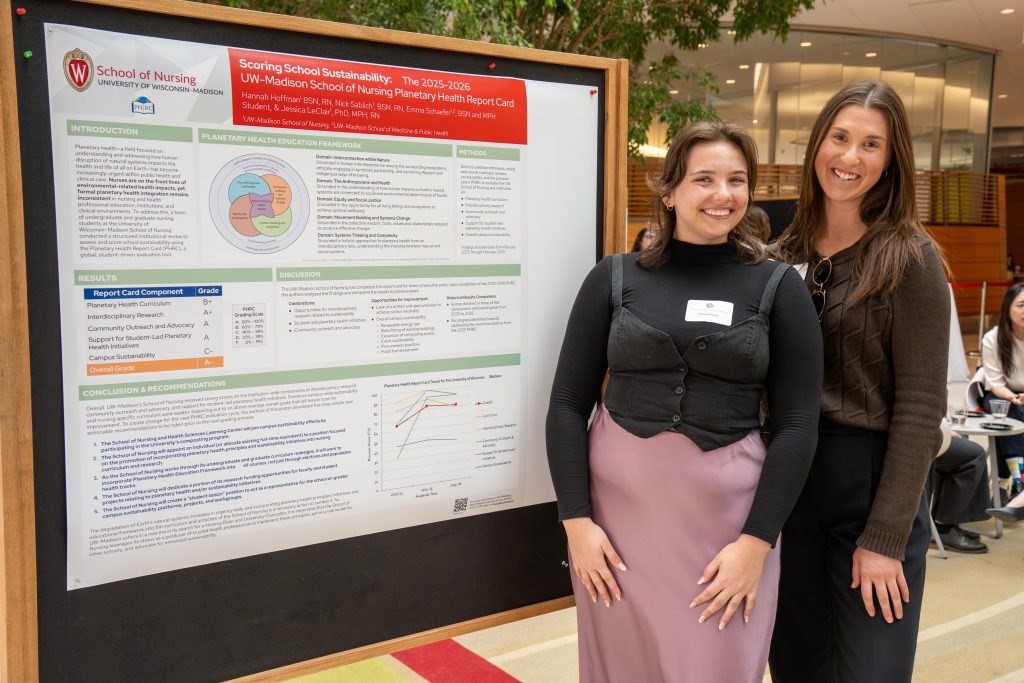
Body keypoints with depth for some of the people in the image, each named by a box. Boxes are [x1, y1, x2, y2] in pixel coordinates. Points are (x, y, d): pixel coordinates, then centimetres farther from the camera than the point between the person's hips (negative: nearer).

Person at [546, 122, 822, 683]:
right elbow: (568, 405, 1)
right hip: (617, 504, 1)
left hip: (726, 512, 0)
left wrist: (756, 541, -8)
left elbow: (797, 424, -2)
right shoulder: (614, 278, 2)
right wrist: (576, 520, -7)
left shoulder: (779, 287, 1)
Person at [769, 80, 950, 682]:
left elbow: (919, 407, -12)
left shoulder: (910, 258, -9)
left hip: (874, 477, -4)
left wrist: (885, 537, -15)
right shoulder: (789, 254, 5)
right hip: (790, 476, 5)